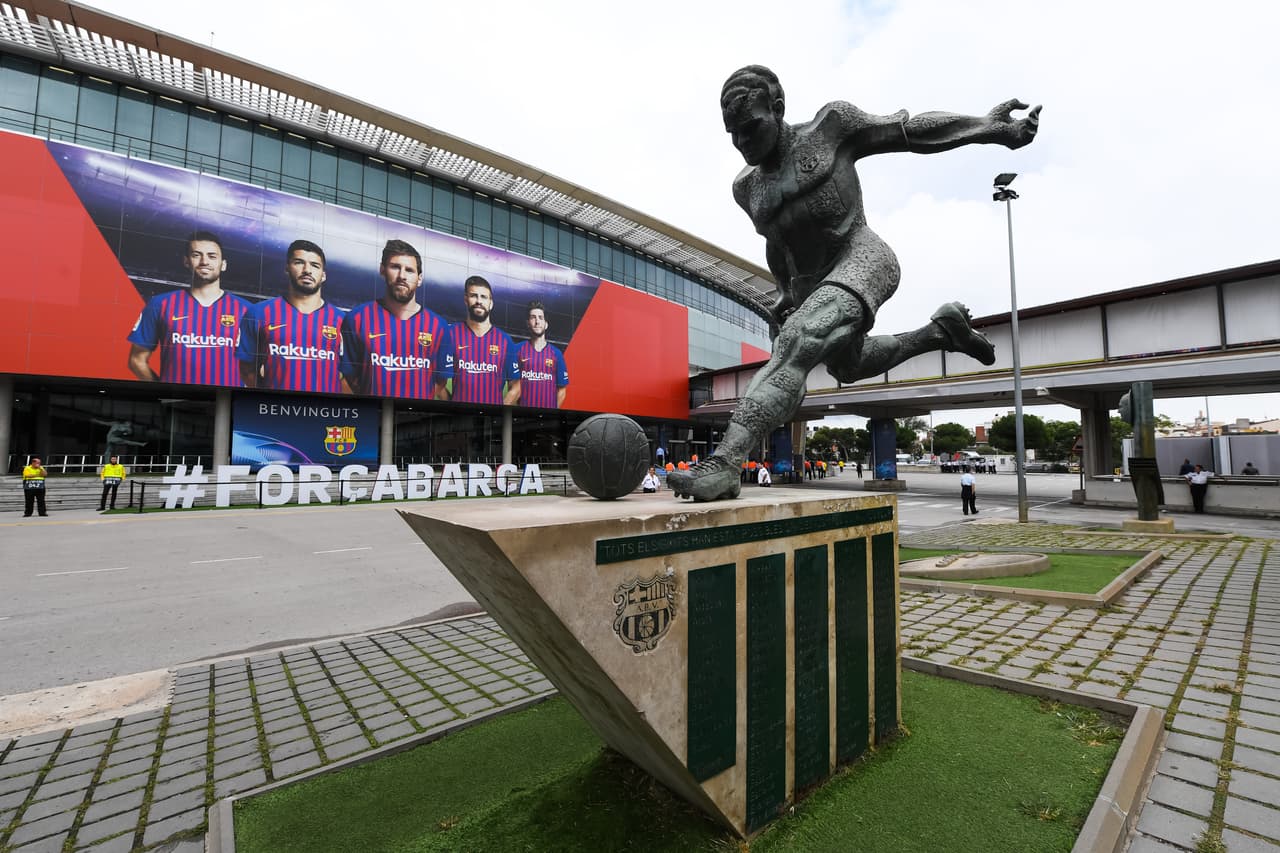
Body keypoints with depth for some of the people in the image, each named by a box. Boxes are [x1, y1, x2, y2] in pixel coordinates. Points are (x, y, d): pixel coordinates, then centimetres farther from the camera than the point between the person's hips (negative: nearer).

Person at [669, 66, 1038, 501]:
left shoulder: (829, 125, -5)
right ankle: (942, 329, 44)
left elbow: (910, 131, 3)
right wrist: (787, 294, 25)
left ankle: (724, 463, -44)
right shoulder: (747, 187, 8)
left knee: (794, 344, -33)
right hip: (809, 286, 8)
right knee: (847, 366, 26)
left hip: (861, 261, -8)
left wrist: (989, 126, -1)